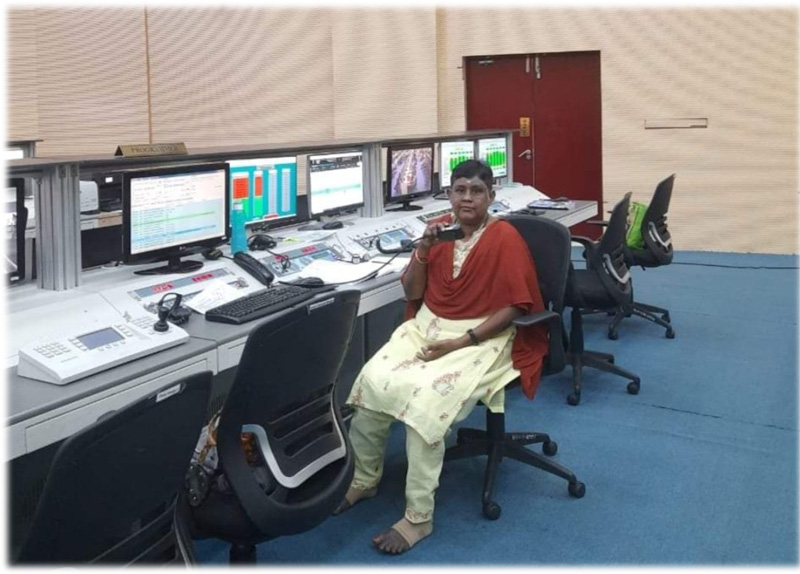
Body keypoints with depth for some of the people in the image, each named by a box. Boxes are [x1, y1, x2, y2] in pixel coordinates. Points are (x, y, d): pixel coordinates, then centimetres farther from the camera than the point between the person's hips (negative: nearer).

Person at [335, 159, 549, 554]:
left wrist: (460, 342, -19)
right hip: (427, 327, 6)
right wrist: (423, 249, -10)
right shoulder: (439, 229, 6)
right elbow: (412, 294, 6)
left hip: (481, 337, -5)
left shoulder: (505, 238, -10)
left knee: (425, 397, -30)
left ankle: (419, 517, -20)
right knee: (371, 381, -18)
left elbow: (513, 307, -13)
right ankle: (363, 478, 5)